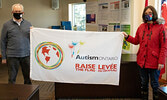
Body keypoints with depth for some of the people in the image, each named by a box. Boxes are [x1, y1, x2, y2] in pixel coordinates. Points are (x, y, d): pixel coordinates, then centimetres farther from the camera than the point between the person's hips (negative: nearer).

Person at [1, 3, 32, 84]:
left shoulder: (28, 24, 8)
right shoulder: (7, 25, 2)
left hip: (26, 55, 2)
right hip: (12, 56, -2)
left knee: (28, 77, 10)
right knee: (12, 78, 7)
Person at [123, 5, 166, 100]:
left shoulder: (160, 27, -6)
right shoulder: (141, 27, 8)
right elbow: (136, 41, 16)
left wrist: (161, 61, -14)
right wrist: (127, 37, 1)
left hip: (154, 61, -4)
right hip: (142, 60, 5)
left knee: (154, 84, 7)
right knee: (144, 83, 16)